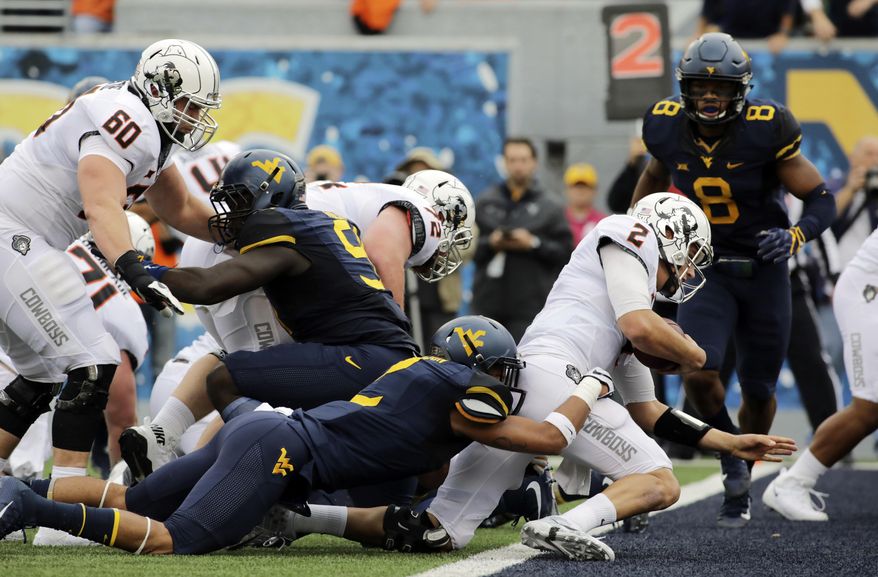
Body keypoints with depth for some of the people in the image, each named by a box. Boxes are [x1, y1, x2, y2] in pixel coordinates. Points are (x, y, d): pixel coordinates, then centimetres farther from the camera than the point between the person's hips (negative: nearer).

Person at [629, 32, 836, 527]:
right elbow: (655, 176, 16)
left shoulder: (765, 132, -19)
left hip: (763, 271, -1)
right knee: (699, 374, -21)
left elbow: (822, 199, -15)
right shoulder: (669, 129, -9)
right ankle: (732, 464, 6)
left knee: (759, 391, 10)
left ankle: (741, 489, 33)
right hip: (707, 269, 1)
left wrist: (794, 237, -33)